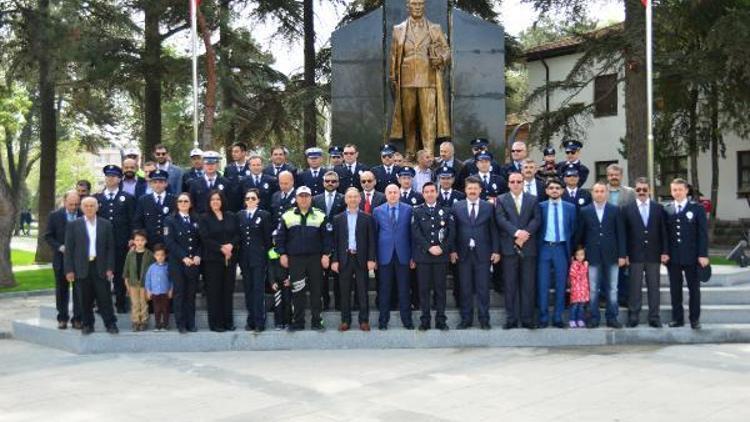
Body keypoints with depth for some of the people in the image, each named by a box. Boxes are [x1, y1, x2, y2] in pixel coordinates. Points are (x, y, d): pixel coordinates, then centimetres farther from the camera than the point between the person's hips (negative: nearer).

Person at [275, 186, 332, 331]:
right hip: (295, 259, 0)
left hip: (315, 258, 0)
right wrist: (282, 254, 0)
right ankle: (298, 321, 10)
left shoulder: (320, 215, 3)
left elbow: (327, 236, 3)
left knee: (316, 290, 4)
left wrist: (326, 254, -4)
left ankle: (316, 320, 12)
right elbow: (280, 237, 6)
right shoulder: (287, 216, 5)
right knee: (297, 291, 1)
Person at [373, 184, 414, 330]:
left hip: (403, 254, 0)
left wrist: (413, 256, 0)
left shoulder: (408, 209, 3)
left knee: (404, 289, 4)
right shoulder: (378, 211, 5)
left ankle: (407, 320, 14)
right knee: (384, 289, 5)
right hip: (385, 255, 0)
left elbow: (412, 232, 4)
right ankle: (383, 320, 15)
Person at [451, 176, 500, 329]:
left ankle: (484, 319, 11)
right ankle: (466, 318, 14)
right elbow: (453, 229, 4)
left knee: (483, 288, 3)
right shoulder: (457, 206, 6)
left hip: (483, 253, -1)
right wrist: (453, 250, -3)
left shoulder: (488, 207, 5)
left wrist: (496, 250, -2)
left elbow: (493, 230, 4)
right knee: (465, 288, 6)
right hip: (463, 253, 1)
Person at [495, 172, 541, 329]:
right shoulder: (501, 200, 8)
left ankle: (527, 319, 7)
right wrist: (516, 232, -17)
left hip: (528, 247, 1)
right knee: (510, 284, 1)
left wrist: (525, 233, -13)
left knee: (528, 284, 2)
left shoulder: (533, 199, 12)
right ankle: (511, 318, 5)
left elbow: (536, 219, 2)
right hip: (509, 247, -1)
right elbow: (501, 220, -5)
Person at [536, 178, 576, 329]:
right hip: (545, 248, -1)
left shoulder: (570, 207, 7)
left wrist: (571, 250, 3)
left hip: (561, 248, 1)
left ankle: (558, 317, 12)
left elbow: (573, 229, 7)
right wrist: (537, 248, -2)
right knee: (543, 284, 0)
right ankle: (543, 317, 8)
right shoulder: (541, 206, 4)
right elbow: (537, 227, 4)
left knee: (561, 284, 4)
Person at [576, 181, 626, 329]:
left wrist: (622, 255, -1)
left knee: (612, 289, 4)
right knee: (593, 289, 1)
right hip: (593, 255, 0)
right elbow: (580, 234, 6)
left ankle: (612, 318, 11)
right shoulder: (585, 211, 6)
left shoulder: (615, 210, 6)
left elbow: (620, 233, 4)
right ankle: (594, 318, 8)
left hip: (611, 255, 0)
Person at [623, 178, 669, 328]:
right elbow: (624, 234, 1)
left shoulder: (658, 208, 6)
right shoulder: (627, 209, 3)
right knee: (634, 287, 2)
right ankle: (633, 317, 8)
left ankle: (654, 317, 12)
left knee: (654, 287, 5)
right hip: (635, 255, -1)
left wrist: (665, 252, -1)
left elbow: (663, 231, 5)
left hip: (654, 254, 1)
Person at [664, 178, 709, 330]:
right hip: (673, 256, 2)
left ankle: (695, 319, 13)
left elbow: (703, 233, -3)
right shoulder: (666, 210, 5)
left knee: (694, 288, 4)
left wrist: (703, 254, -9)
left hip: (692, 256, -2)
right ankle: (677, 318, 14)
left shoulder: (697, 208, 1)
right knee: (675, 289, 6)